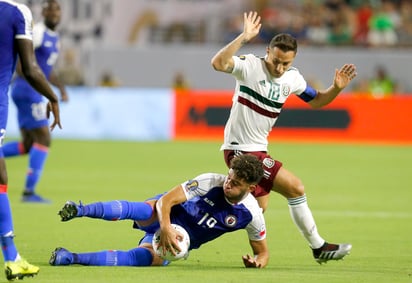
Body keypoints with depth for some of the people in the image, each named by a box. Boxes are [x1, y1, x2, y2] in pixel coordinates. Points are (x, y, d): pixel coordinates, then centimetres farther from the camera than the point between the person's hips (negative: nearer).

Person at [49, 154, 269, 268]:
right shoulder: (210, 182, -20)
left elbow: (263, 251, 1)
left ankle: (72, 258, -35)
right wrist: (165, 228, -41)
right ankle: (81, 210, -50)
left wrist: (257, 262, -23)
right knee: (141, 210, -40)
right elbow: (167, 200, -23)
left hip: (179, 243, 2)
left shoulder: (251, 214, -14)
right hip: (165, 216, -2)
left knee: (144, 258, -30)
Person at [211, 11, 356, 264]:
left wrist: (336, 88, -2)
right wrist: (244, 37, -40)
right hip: (240, 149, -8)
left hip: (258, 149, 8)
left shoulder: (292, 78, 2)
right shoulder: (251, 66, -17)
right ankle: (318, 247, 1)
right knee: (296, 188, -10)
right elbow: (218, 63, -34)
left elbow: (316, 100, 17)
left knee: (260, 206, 17)